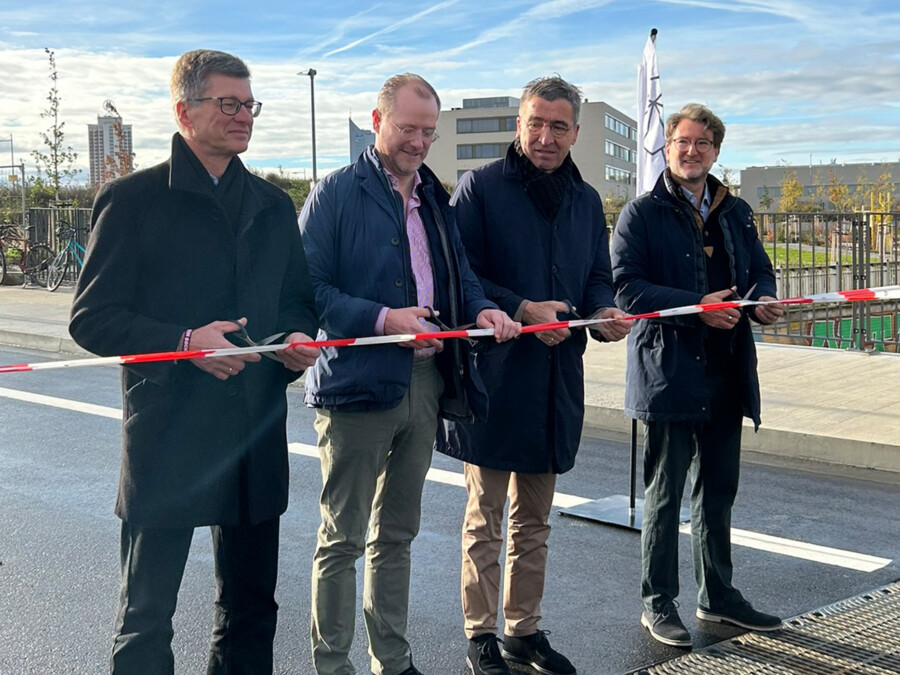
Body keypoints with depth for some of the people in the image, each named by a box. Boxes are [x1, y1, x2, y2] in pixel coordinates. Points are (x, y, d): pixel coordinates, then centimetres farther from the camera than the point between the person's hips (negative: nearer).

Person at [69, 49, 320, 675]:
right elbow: (91, 317, -7)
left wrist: (297, 335, -3)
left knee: (251, 607, 16)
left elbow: (298, 299, 20)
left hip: (257, 434, 5)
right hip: (168, 437, -5)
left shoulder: (273, 205, 13)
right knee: (146, 619, 6)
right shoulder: (133, 199, -4)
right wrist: (183, 342, -21)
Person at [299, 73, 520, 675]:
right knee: (343, 539, 3)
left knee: (396, 535, 17)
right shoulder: (338, 193, -7)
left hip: (426, 382, 7)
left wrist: (482, 308, -4)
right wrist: (383, 319, -22)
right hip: (357, 384, -7)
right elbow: (310, 288, -13)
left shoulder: (435, 197, 14)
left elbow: (460, 273, 18)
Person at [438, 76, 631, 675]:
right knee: (485, 519, 5)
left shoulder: (586, 200, 12)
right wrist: (522, 310, -22)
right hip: (492, 374, -5)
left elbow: (599, 278, 15)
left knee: (534, 521, 16)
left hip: (557, 378, 6)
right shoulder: (481, 188, -6)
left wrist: (605, 311, -7)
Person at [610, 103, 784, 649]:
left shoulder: (737, 214, 14)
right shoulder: (642, 214, -3)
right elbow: (626, 286, -13)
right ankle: (659, 603, 17)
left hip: (728, 374, 6)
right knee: (665, 495, 4)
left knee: (719, 491, 16)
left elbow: (761, 272, 19)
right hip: (669, 373, -5)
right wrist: (697, 307, -23)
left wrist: (763, 301, -6)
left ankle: (718, 594, 31)